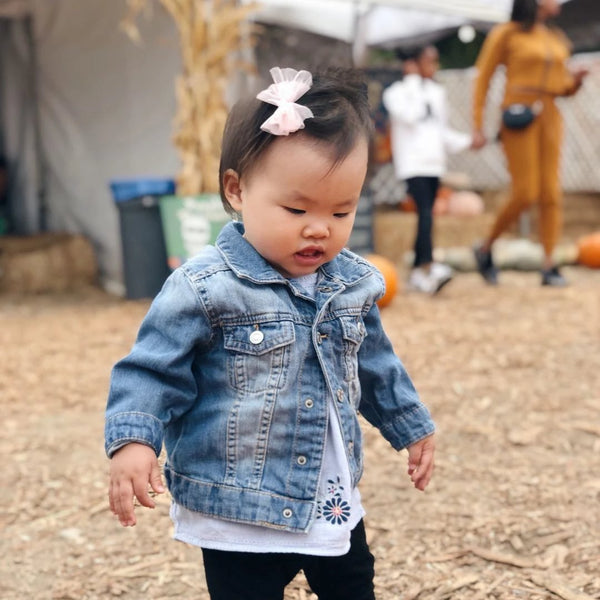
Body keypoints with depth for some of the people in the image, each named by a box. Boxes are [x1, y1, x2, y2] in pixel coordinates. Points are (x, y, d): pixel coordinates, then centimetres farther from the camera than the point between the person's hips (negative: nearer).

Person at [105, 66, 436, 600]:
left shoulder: (354, 284, 0)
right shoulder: (204, 289, -20)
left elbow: (376, 366, 15)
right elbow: (154, 371, -17)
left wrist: (410, 425, 24)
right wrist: (133, 440, -31)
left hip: (336, 506, 6)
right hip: (240, 516, -6)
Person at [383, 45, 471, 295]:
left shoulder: (437, 92, 20)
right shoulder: (396, 92, -1)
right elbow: (411, 115, -18)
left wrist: (466, 141, 10)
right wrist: (414, 82, -9)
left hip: (435, 162, 7)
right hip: (412, 162, -7)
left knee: (426, 215, 5)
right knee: (425, 213, -22)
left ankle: (417, 271, 10)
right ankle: (428, 266, -34)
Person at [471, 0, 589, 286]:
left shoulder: (558, 40, 18)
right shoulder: (506, 33, 2)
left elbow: (564, 89, 24)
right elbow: (483, 78, 1)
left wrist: (576, 80, 0)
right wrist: (477, 127, -6)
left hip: (549, 117, 6)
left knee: (551, 193, -4)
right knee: (525, 195, -11)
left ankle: (549, 267, -4)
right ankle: (486, 248, 10)